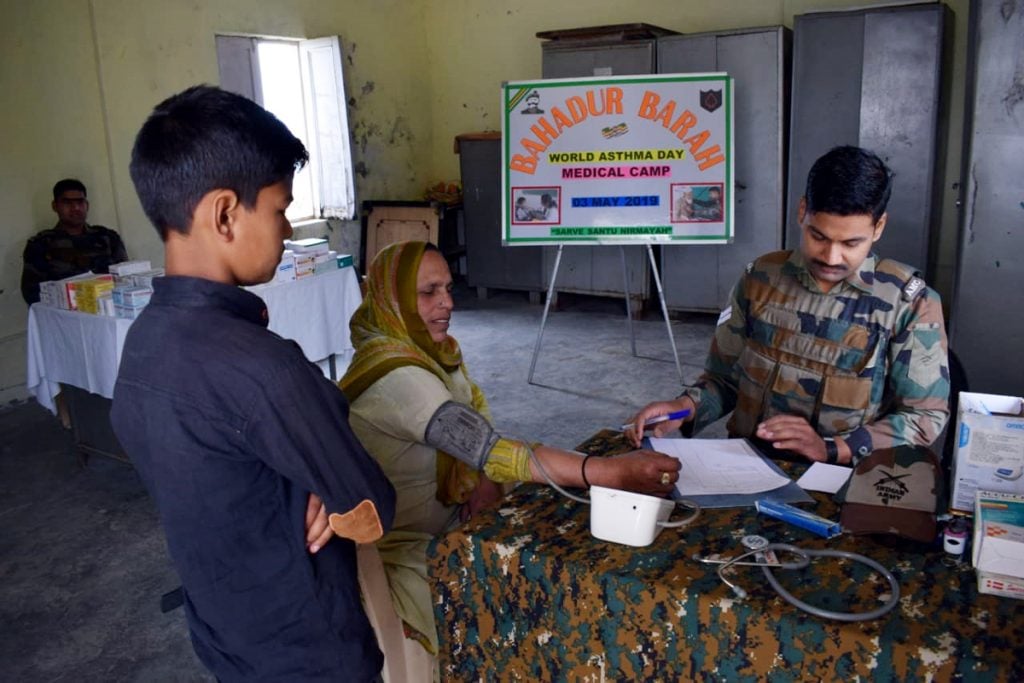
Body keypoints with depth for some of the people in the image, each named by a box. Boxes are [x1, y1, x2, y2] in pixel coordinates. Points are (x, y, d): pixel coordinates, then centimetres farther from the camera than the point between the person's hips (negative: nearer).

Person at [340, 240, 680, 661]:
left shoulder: (436, 349, -1)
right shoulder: (394, 374, -29)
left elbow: (478, 432, 5)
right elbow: (486, 448, -37)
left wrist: (488, 482, -17)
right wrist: (613, 472, -42)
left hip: (451, 520, 8)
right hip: (404, 551, -8)